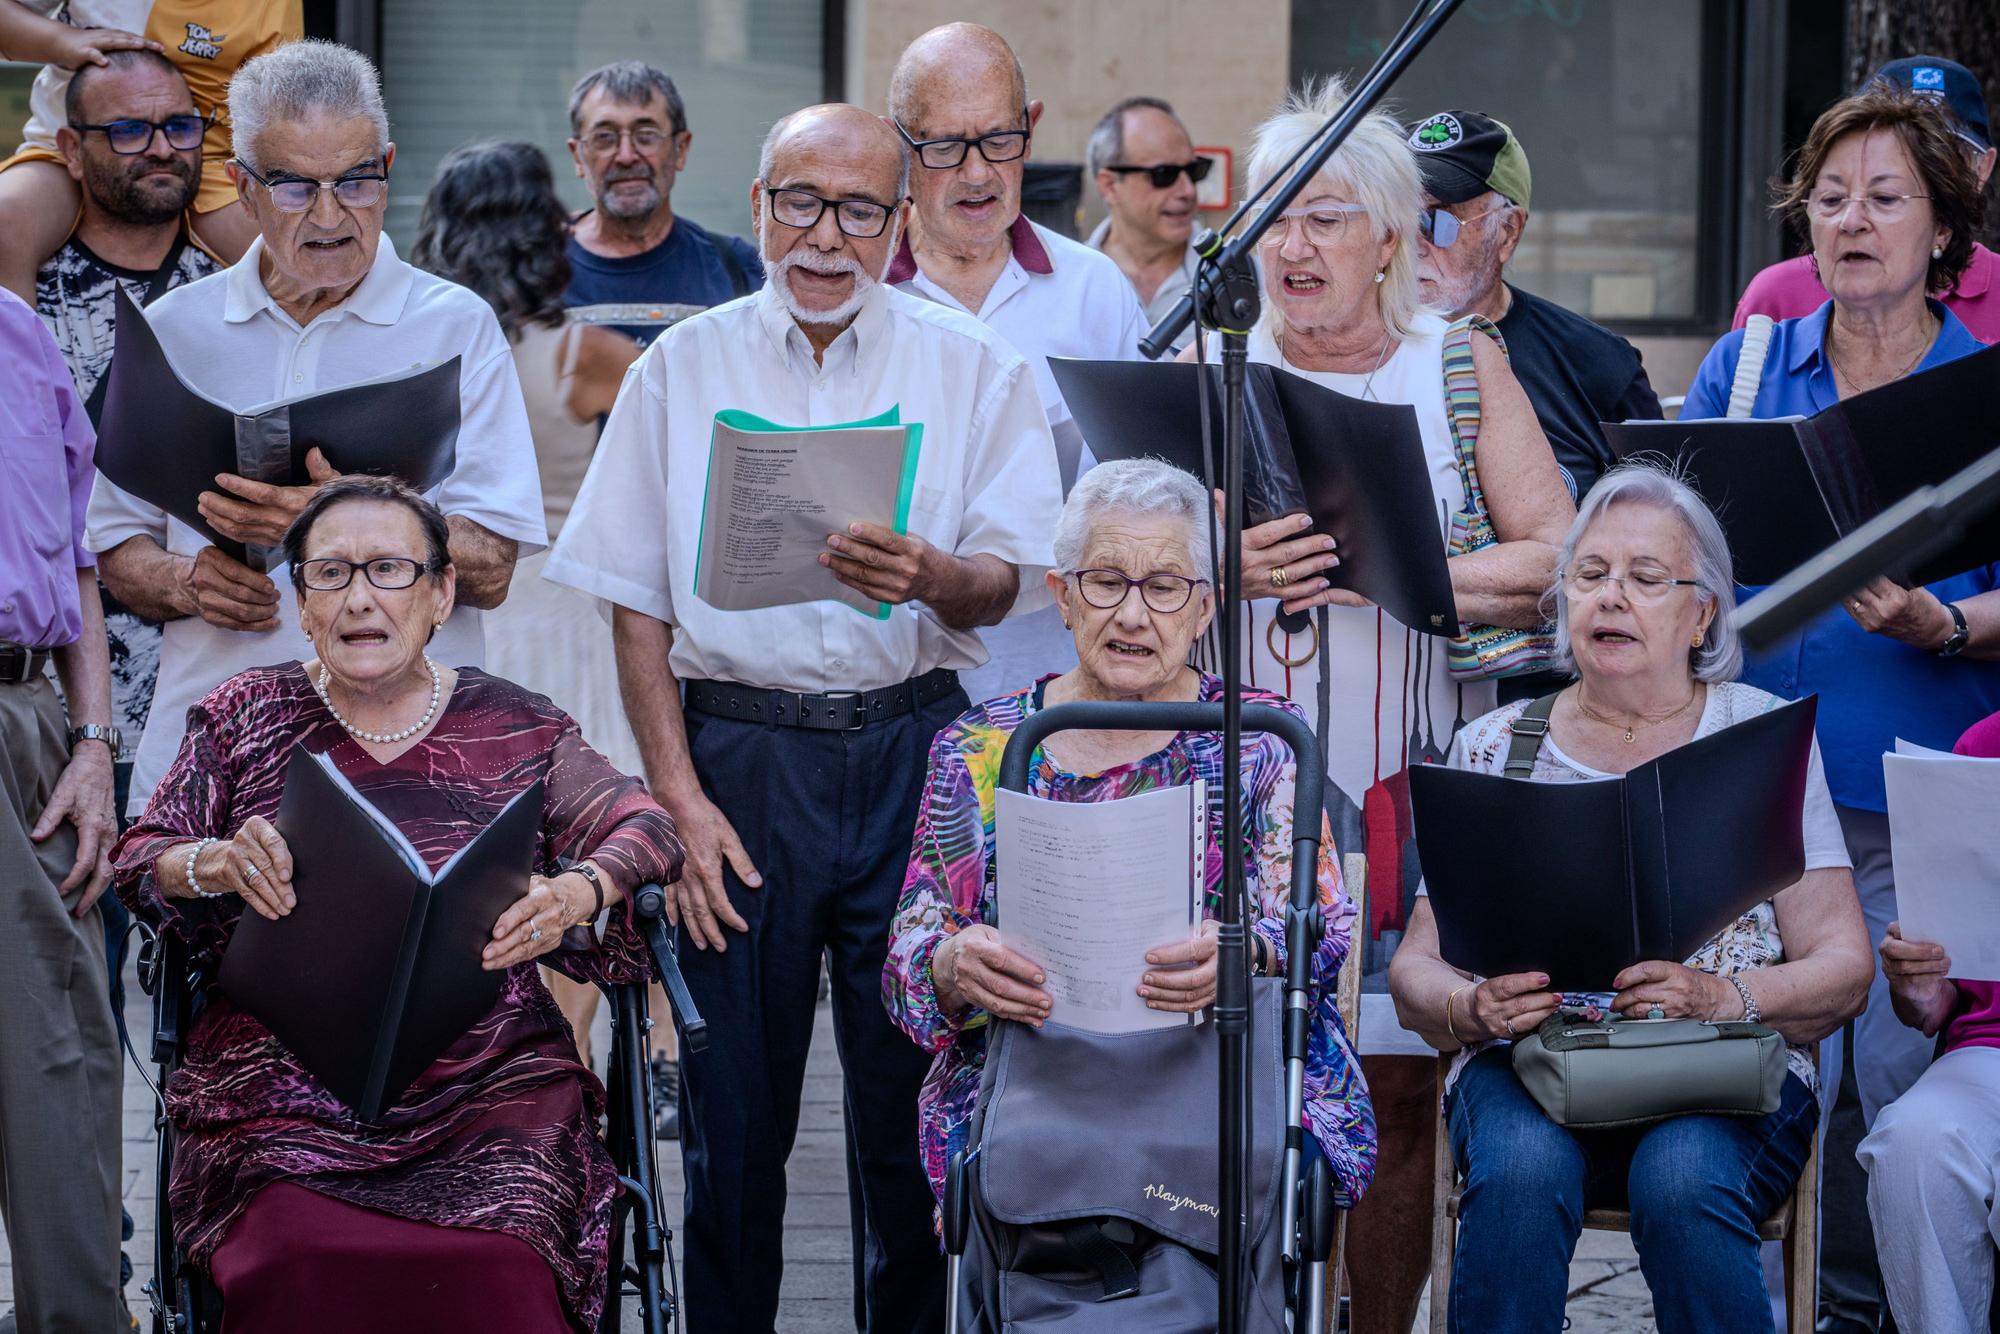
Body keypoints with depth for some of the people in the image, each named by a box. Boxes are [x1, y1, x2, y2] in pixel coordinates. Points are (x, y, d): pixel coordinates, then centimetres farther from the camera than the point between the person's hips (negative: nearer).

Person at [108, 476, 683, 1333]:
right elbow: (141, 862, 10)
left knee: (497, 1262, -29)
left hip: (488, 1083, 0)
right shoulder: (246, 717, 15)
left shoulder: (516, 728, 13)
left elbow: (642, 830, 6)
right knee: (301, 1261, -30)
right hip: (284, 1090, 0)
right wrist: (212, 866, -14)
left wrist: (577, 895, -16)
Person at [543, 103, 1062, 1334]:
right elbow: (636, 601, 7)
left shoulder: (974, 369, 6)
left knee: (913, 1103, 1)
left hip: (913, 756, 0)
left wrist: (927, 575, -25)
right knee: (732, 1109, 4)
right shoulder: (682, 368, 9)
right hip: (736, 751, 1)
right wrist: (680, 799, -2)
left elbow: (1009, 580, -1)